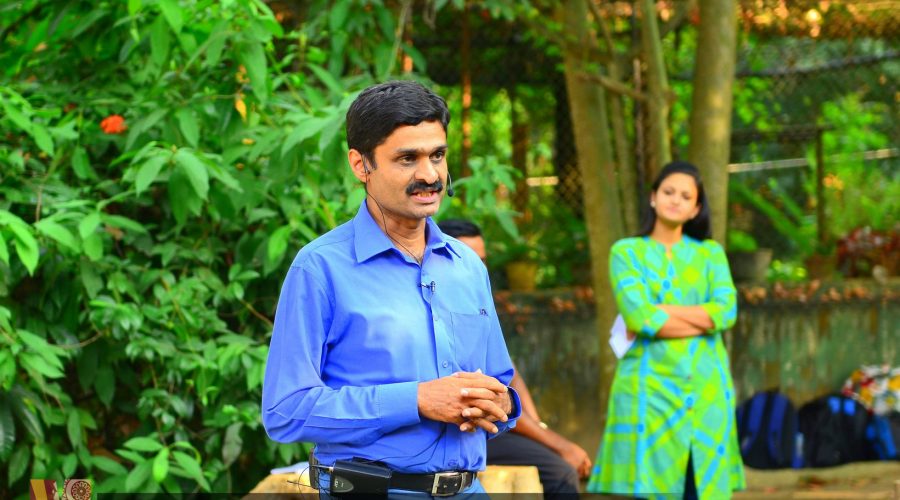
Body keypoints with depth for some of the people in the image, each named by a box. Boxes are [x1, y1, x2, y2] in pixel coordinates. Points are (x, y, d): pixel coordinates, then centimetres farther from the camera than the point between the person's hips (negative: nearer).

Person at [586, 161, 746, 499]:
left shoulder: (711, 253, 16)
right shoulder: (627, 252, 8)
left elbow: (727, 311, -2)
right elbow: (639, 316, -8)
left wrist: (659, 311, -7)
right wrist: (704, 319, -3)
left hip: (706, 386, 3)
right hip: (650, 384, -2)